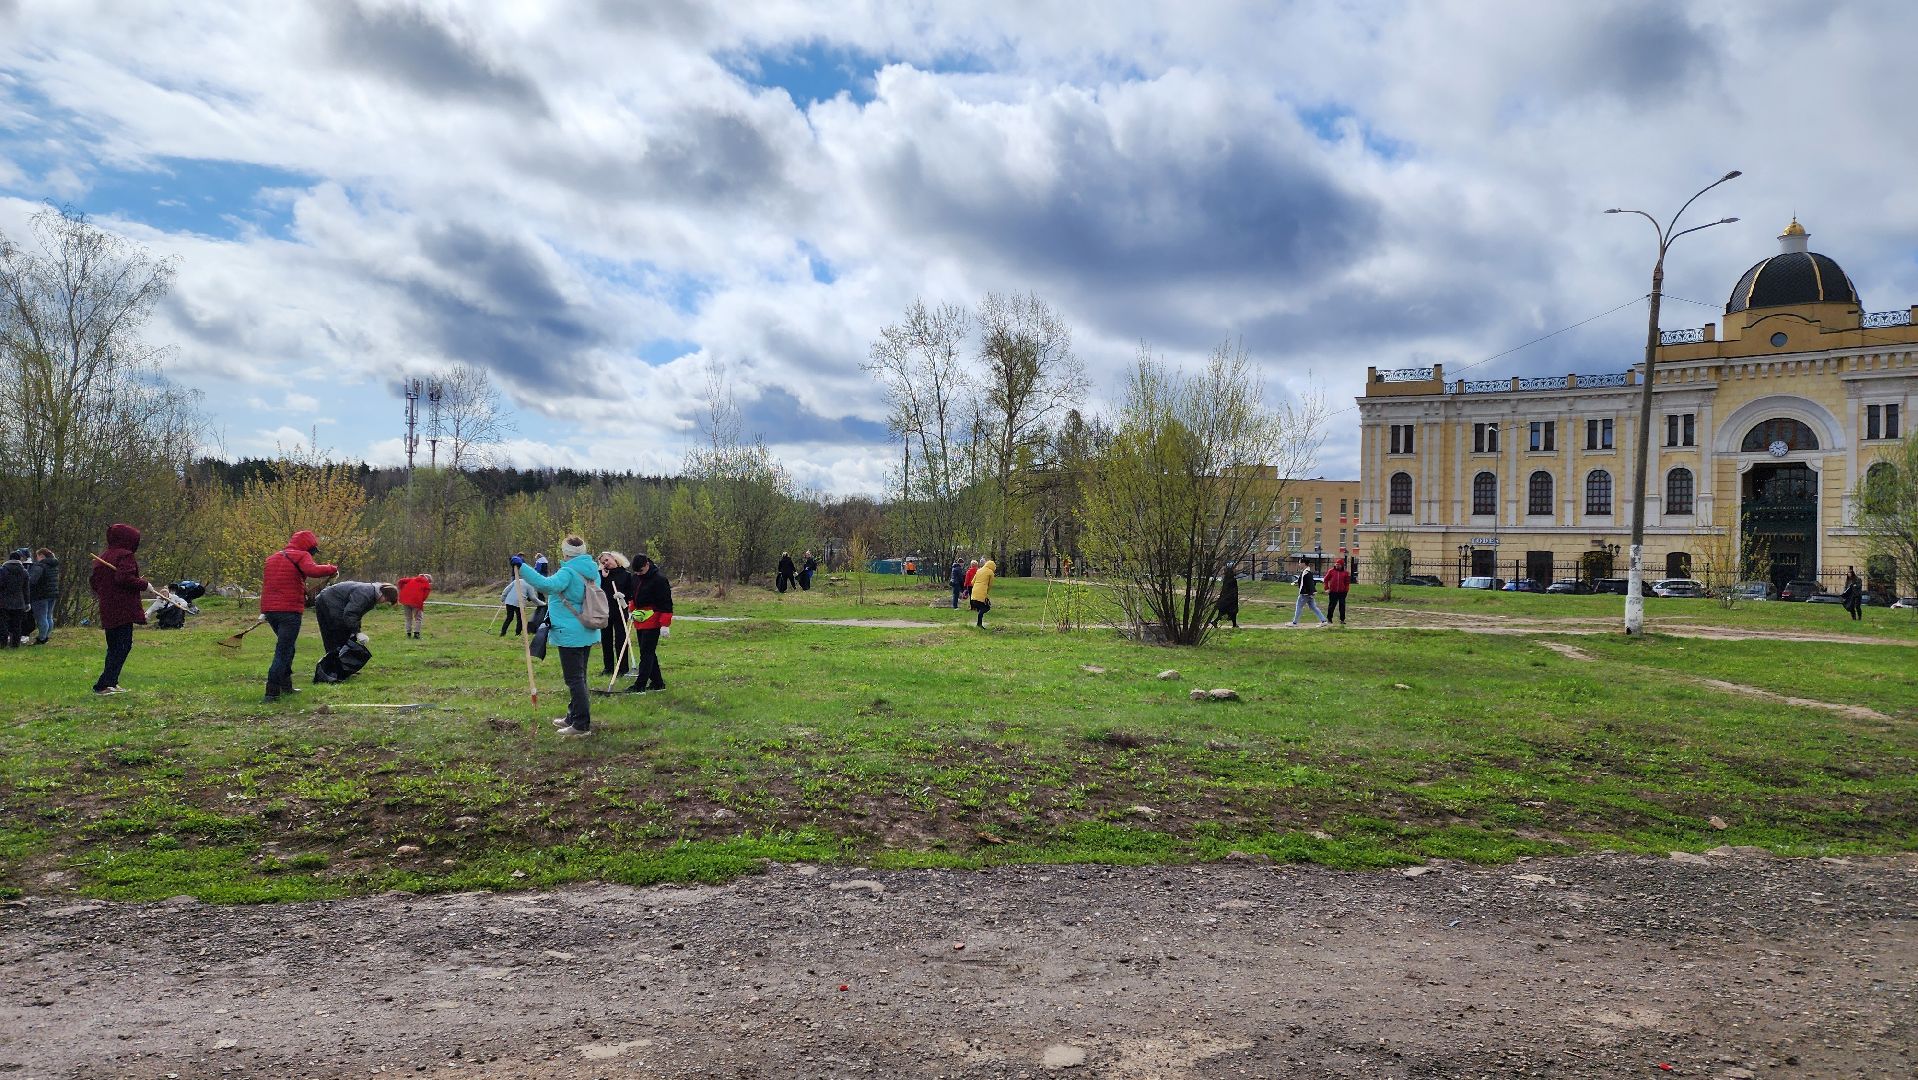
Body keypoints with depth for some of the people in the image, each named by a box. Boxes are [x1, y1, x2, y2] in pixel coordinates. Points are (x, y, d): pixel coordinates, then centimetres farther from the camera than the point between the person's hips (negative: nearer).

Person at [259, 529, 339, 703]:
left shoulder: (272, 558, 21)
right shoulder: (301, 556, -4)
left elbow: (265, 584, 24)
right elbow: (313, 571, -25)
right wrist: (332, 568, -12)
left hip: (269, 610, 8)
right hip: (290, 610, -8)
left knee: (285, 646, 23)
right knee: (284, 651, -5)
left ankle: (285, 685, 26)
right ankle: (272, 691, -12)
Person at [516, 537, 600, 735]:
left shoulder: (568, 572, -17)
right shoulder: (593, 572, 10)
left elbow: (548, 585, -34)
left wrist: (522, 567, -31)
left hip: (570, 634, -9)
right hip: (588, 633, 9)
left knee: (574, 679, -4)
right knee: (578, 677, 19)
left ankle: (581, 725, -4)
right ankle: (573, 717, 31)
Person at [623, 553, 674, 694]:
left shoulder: (659, 579, -15)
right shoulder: (635, 577, 9)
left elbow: (666, 604, -17)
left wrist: (665, 625, -21)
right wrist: (633, 611, 16)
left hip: (653, 621, -8)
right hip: (639, 620, 8)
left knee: (646, 652, -9)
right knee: (648, 652, 11)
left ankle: (640, 685, -10)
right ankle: (657, 682, 18)